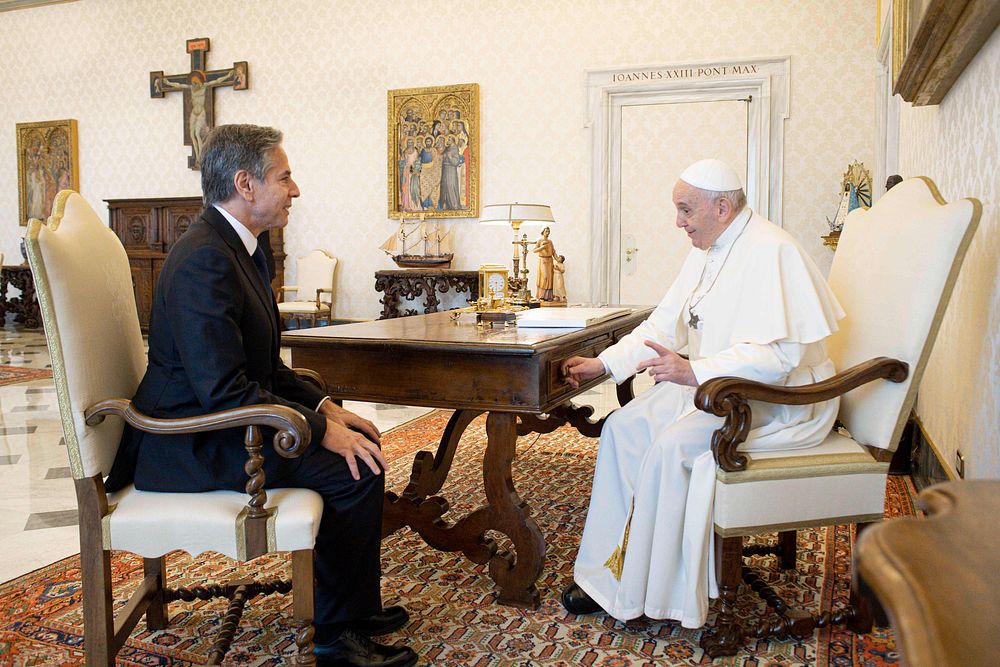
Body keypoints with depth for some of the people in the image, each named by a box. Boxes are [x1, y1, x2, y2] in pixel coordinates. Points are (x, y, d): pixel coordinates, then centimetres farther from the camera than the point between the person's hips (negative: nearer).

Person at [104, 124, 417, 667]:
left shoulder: (234, 247, 10)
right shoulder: (204, 260, -23)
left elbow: (262, 364, 14)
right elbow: (225, 390, -28)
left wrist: (323, 405, 2)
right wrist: (321, 428, -23)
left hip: (219, 420, 11)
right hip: (195, 446, -10)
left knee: (361, 441, 9)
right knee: (356, 469, -19)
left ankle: (354, 606, 20)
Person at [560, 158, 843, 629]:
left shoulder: (770, 251, -19)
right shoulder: (707, 252, 12)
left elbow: (778, 354, -28)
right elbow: (662, 326, 12)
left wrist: (695, 372, -34)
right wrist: (602, 364, 2)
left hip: (778, 400, -9)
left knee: (672, 445, -28)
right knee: (623, 427, -7)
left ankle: (645, 592, -12)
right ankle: (606, 572, -2)